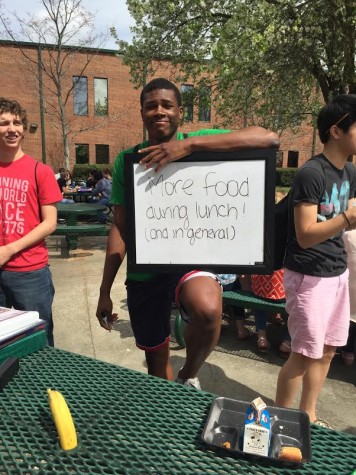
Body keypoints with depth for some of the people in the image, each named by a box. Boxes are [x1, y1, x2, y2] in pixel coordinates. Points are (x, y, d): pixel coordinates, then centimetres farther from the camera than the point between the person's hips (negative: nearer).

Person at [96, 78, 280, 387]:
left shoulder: (200, 143, -3)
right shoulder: (127, 160, 2)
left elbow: (269, 138, -18)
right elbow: (119, 228, 3)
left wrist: (190, 144, -26)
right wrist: (105, 291, 1)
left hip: (190, 257, -2)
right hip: (143, 270, 3)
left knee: (208, 310, -34)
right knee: (155, 356, 16)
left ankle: (189, 376, 0)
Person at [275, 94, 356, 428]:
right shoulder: (311, 174, -18)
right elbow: (305, 235, -22)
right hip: (309, 276, -8)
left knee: (327, 350, 17)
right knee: (305, 354, 2)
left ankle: (308, 415, 37)